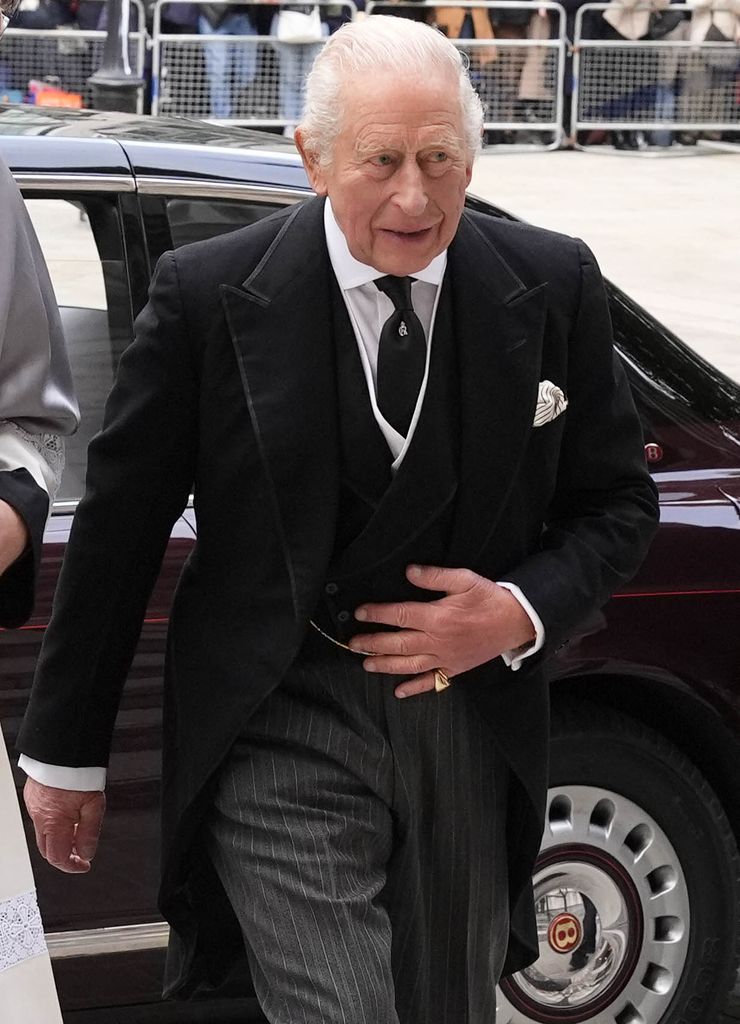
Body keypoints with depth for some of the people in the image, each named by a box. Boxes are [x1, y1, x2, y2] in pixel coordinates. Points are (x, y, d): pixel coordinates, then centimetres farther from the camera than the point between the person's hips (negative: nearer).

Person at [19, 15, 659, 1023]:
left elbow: (618, 501, 8)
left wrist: (524, 611, -12)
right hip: (284, 739, -3)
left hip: (473, 732, 4)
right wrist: (65, 751, 1)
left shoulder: (552, 287, -3)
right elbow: (118, 527, -3)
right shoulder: (210, 294, -11)